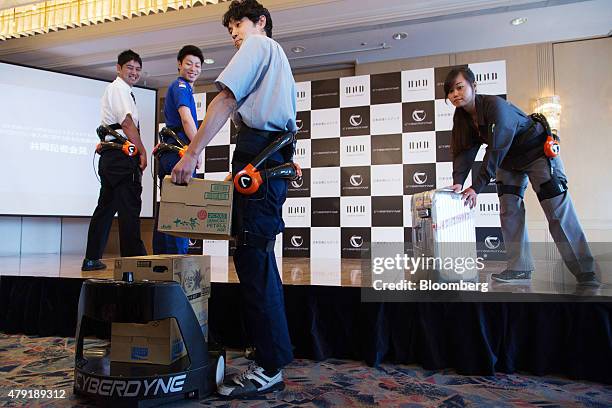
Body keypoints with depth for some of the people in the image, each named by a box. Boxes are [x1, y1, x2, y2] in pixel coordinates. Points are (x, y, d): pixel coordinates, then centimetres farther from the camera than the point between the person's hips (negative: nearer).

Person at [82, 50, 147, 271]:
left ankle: (92, 259, 16)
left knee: (106, 206, 11)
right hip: (122, 155, -10)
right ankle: (133, 258, -11)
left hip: (110, 156, 10)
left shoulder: (124, 91, 27)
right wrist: (142, 152, -14)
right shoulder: (118, 89, -4)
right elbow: (127, 123, -16)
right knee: (129, 206, -12)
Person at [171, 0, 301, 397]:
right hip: (279, 159, 10)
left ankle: (270, 367, -10)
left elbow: (226, 99, -9)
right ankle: (275, 349, 16)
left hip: (257, 153, -10)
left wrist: (193, 152, -15)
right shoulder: (279, 58, 34)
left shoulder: (257, 45, 6)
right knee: (259, 254, 9)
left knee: (252, 256, -13)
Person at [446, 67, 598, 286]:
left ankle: (586, 274, -6)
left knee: (559, 212, -11)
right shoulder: (464, 117, -6)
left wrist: (476, 187, -35)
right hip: (508, 161, 8)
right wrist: (458, 182, -27)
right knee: (509, 211, -2)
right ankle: (520, 269, 3)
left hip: (538, 153, -7)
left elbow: (495, 151, -34)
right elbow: (464, 151, -12)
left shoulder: (495, 106, -30)